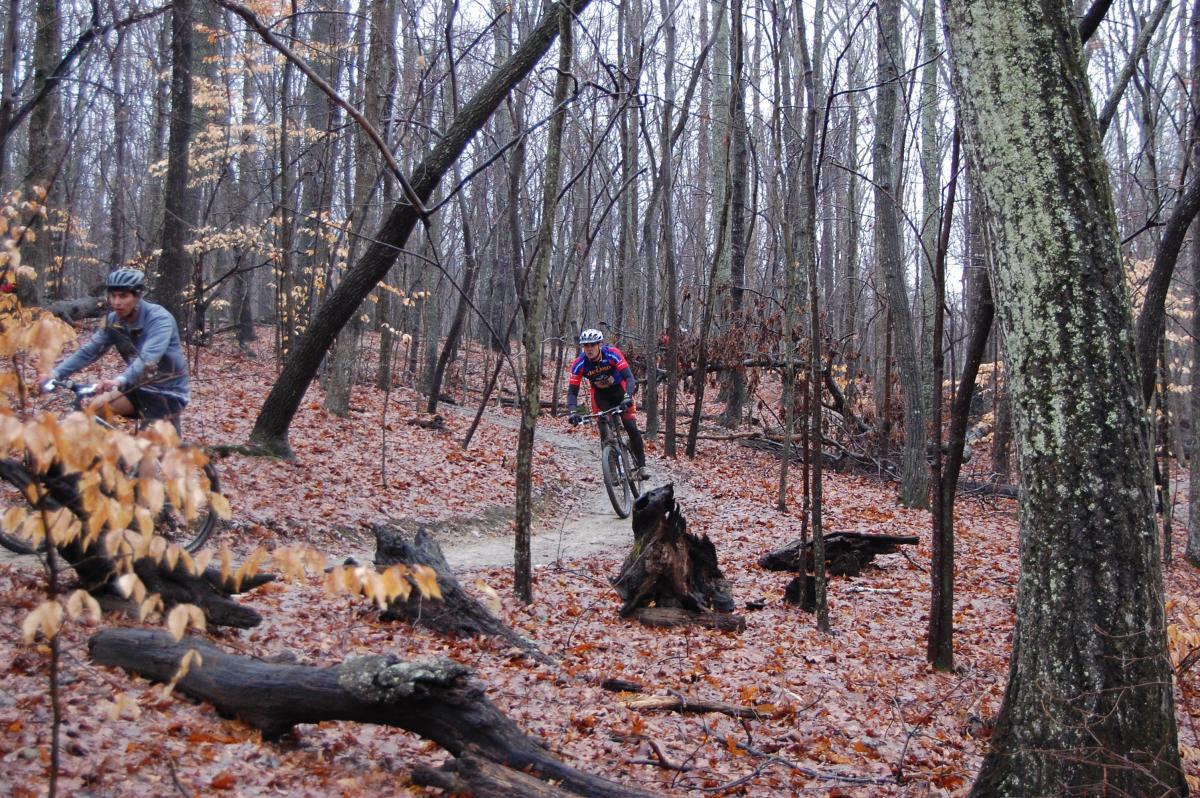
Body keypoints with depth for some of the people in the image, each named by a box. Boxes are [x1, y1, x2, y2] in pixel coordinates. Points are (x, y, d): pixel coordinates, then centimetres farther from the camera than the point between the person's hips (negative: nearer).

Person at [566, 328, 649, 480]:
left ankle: (641, 466, -3)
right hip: (600, 395, 1)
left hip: (619, 390, -1)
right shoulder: (579, 364, -24)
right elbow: (572, 391, -23)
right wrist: (573, 412, -40)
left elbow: (629, 377, -33)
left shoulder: (612, 354, -29)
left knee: (631, 428, -13)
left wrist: (628, 397, -50)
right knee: (605, 432, -12)